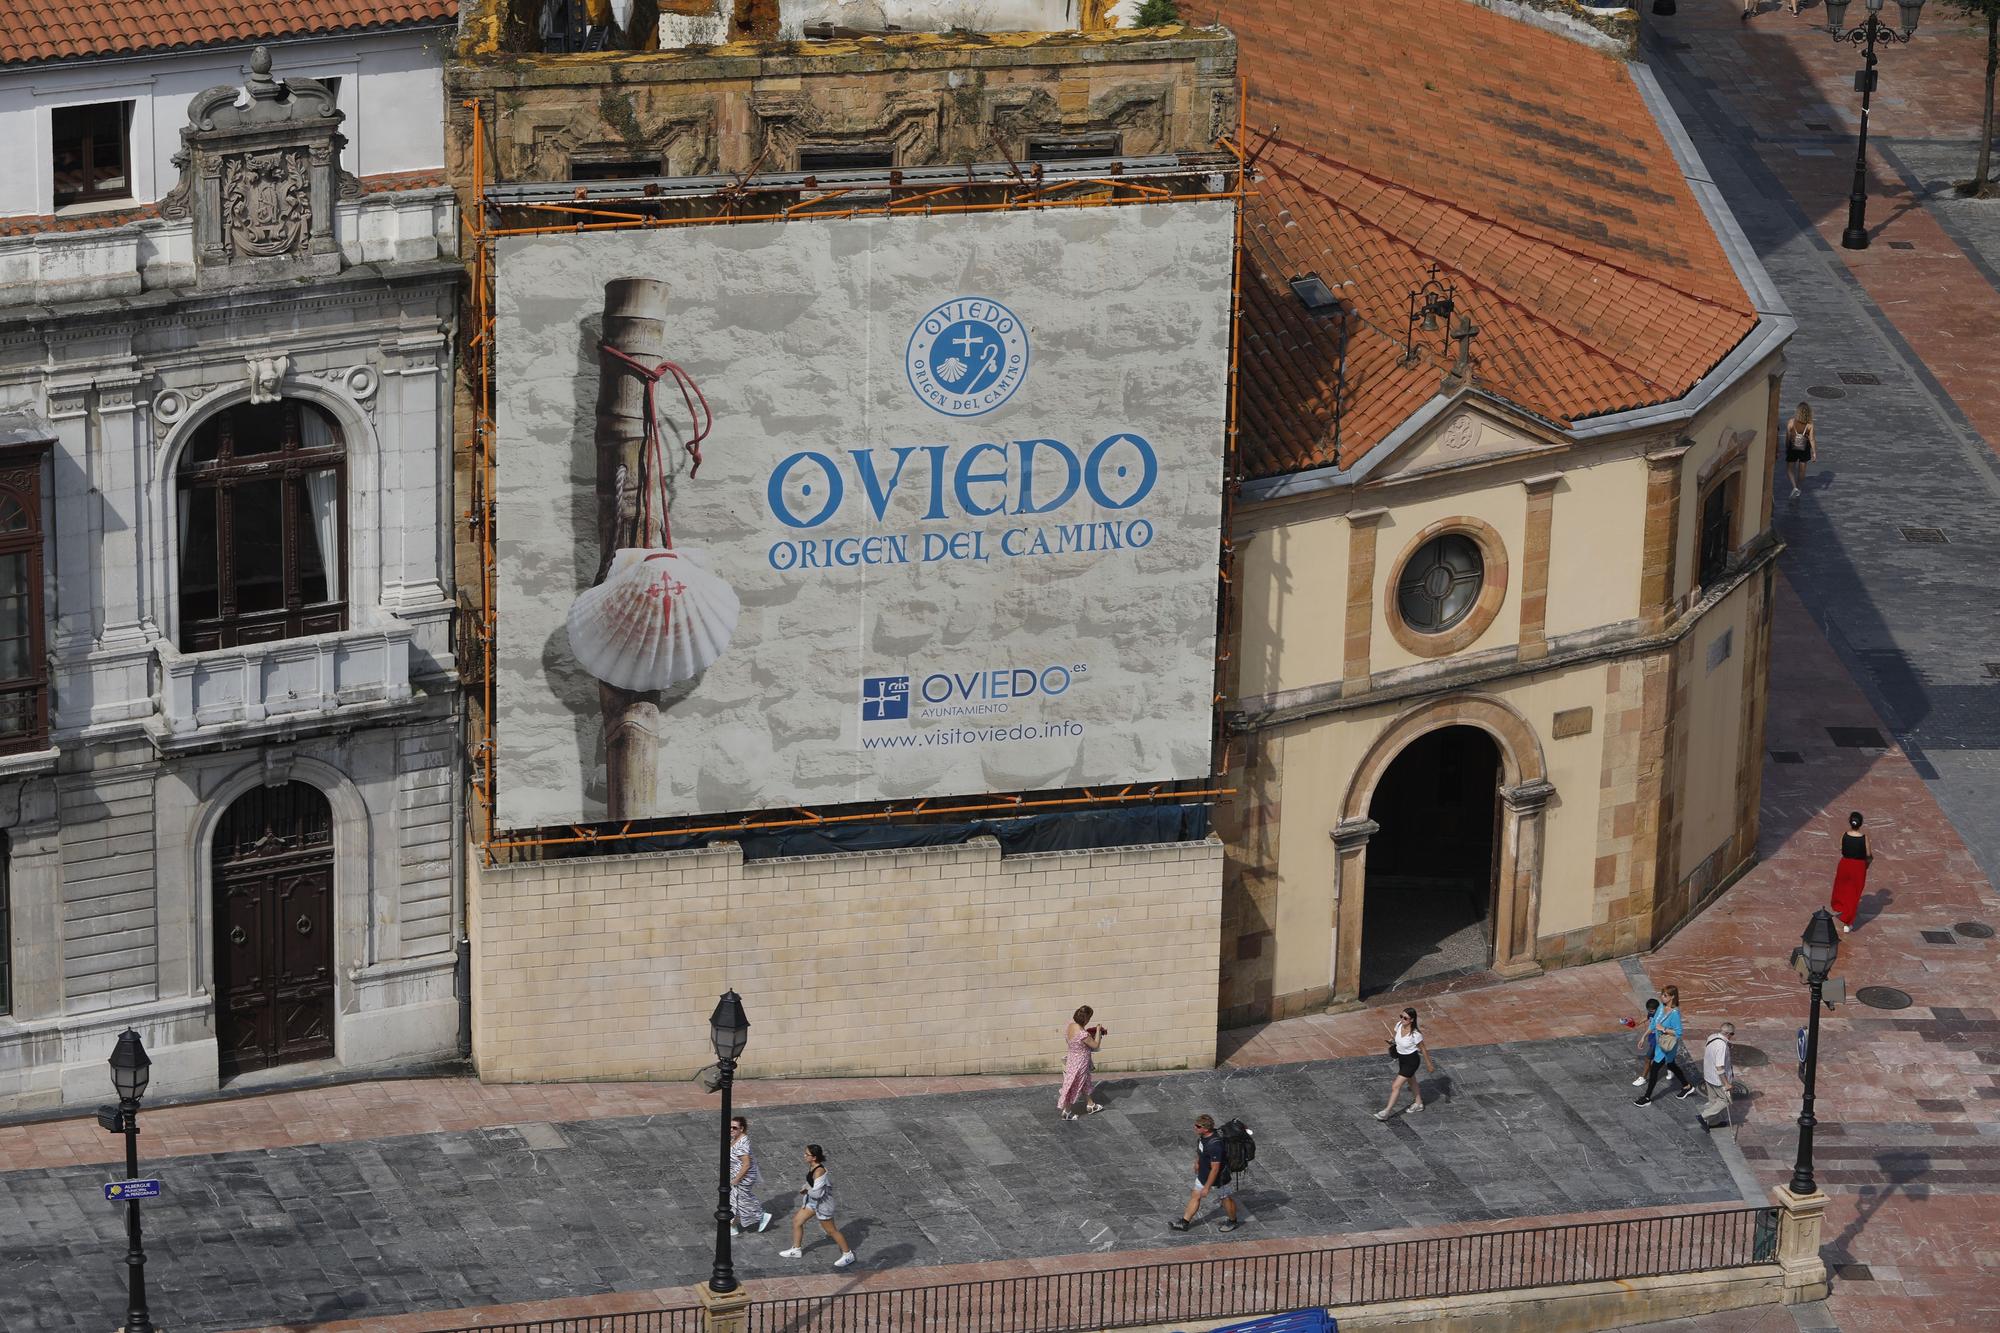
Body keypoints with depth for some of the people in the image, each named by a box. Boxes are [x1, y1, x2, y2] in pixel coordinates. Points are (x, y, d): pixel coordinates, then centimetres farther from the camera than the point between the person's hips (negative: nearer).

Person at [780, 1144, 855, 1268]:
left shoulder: (819, 1171, -33)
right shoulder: (811, 1166, -4)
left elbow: (817, 1192, -34)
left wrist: (806, 1190, -15)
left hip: (822, 1203, -9)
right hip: (812, 1201, 9)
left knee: (831, 1230, 6)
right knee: (796, 1221, 16)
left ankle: (848, 1254, 22)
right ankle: (796, 1250, 33)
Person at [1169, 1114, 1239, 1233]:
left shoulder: (1215, 1145, -40)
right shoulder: (1202, 1136, -12)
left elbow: (1215, 1169, -33)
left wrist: (1207, 1187, -26)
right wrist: (1197, 1161, 28)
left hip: (1218, 1178, -8)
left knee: (1226, 1199, 17)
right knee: (1195, 1196, 16)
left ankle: (1232, 1222, 39)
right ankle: (1184, 1222, 28)